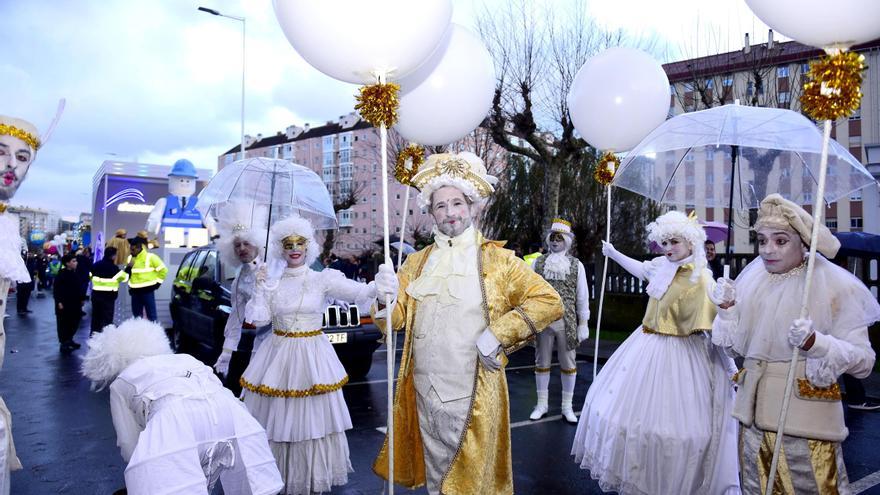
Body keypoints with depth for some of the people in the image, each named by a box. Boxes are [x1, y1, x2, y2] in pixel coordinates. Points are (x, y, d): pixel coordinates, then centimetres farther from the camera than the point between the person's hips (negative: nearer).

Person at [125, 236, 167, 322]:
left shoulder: (150, 257, -10)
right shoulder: (130, 258, 9)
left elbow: (163, 270, -6)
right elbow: (126, 274, 20)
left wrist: (157, 282, -3)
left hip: (148, 290, -6)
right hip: (135, 291, 6)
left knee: (151, 315, -2)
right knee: (137, 315, 13)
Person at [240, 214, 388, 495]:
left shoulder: (323, 279, -3)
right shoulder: (271, 281, 5)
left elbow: (360, 292, -16)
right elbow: (257, 319, 0)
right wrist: (260, 288, -9)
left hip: (312, 357, -2)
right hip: (278, 357, 2)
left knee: (311, 418, 3)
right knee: (277, 418, 4)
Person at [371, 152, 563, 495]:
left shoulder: (496, 259, -4)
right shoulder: (417, 262, 7)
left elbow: (549, 302, -9)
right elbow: (395, 319, 3)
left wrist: (498, 334, -16)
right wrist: (389, 298, -19)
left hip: (474, 394, -3)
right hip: (425, 391, 4)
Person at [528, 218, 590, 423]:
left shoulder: (576, 265, 4)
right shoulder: (538, 263, 5)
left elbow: (582, 297, 5)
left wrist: (583, 324, 2)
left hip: (567, 322, 0)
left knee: (568, 364, 8)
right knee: (542, 363, 9)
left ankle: (567, 406, 20)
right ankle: (542, 405, 21)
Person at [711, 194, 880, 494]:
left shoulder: (834, 285, -9)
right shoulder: (752, 279, 5)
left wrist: (814, 343, -28)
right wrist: (727, 309, -4)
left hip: (806, 415, -5)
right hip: (754, 412, 5)